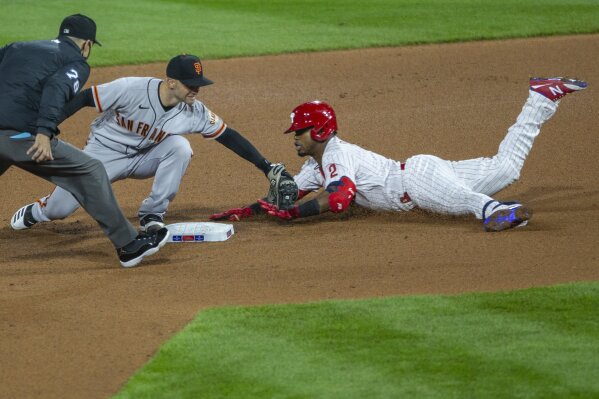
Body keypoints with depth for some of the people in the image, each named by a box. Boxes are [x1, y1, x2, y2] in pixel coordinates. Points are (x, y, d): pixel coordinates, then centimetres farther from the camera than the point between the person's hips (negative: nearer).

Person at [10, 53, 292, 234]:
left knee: (180, 147, -26)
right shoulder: (129, 89, -29)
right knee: (60, 208, -7)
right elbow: (84, 98, -21)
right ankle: (37, 211, 34)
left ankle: (152, 215, -14)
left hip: (143, 159, 3)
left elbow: (227, 136, -11)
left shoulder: (194, 112, -18)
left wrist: (265, 166, -14)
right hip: (104, 153, -3)